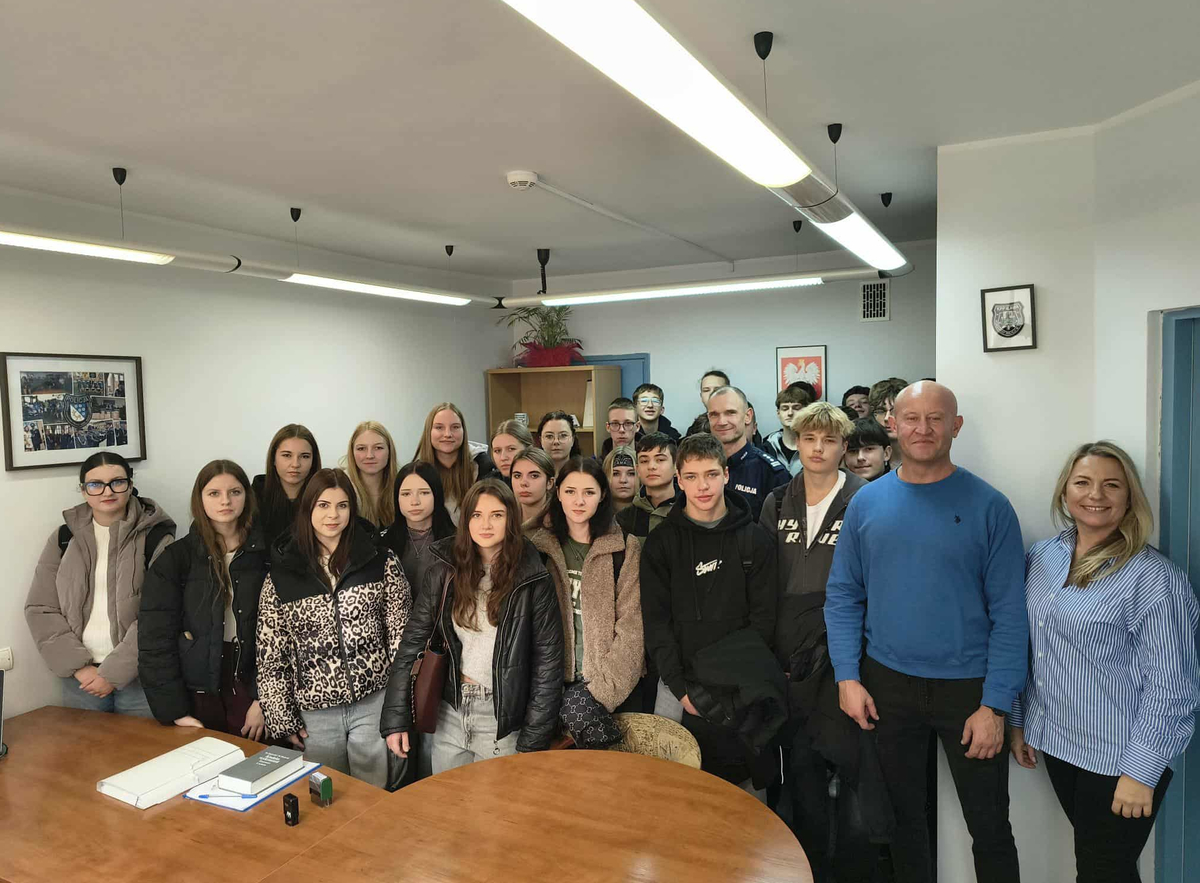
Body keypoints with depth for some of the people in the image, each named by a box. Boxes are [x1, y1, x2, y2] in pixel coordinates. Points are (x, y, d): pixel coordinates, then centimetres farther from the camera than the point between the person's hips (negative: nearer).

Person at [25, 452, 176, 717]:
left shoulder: (156, 537, -6)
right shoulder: (64, 538, 6)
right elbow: (41, 609, 3)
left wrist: (114, 672, -14)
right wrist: (78, 666, -7)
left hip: (141, 675, -3)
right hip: (80, 678, 3)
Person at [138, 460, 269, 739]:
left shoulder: (266, 555, -2)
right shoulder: (175, 559, -3)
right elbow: (156, 638, -7)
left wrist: (264, 700, -11)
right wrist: (176, 712, -13)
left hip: (250, 687, 1)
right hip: (196, 692, 0)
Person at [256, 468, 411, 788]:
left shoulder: (382, 562, -1)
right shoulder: (281, 575, 1)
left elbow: (401, 634, 0)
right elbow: (270, 657, 4)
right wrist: (283, 719, 1)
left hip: (375, 702, -1)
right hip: (315, 711, 1)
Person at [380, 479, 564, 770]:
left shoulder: (533, 580, -10)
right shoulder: (444, 572, -3)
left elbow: (548, 661, -8)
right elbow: (411, 644, -2)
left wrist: (533, 741, -10)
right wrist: (395, 719, -7)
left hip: (503, 719, -2)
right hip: (450, 715, 3)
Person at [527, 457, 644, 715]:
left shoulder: (625, 547, -3)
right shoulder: (538, 544, 2)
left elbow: (630, 624, -7)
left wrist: (605, 686, -15)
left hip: (615, 686, -1)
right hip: (556, 682, 1)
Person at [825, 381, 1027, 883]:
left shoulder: (988, 506, -7)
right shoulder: (867, 502, 0)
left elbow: (1009, 613, -8)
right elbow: (842, 595, 3)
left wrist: (995, 705, -12)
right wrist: (847, 676, -4)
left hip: (967, 687, -2)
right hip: (886, 685, 2)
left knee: (990, 828, 10)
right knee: (903, 817, 17)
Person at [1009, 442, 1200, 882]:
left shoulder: (1154, 576, -15)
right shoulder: (1041, 556, 2)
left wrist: (1141, 772, -16)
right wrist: (1018, 721, 11)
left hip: (1117, 758, -5)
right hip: (1056, 743, 5)